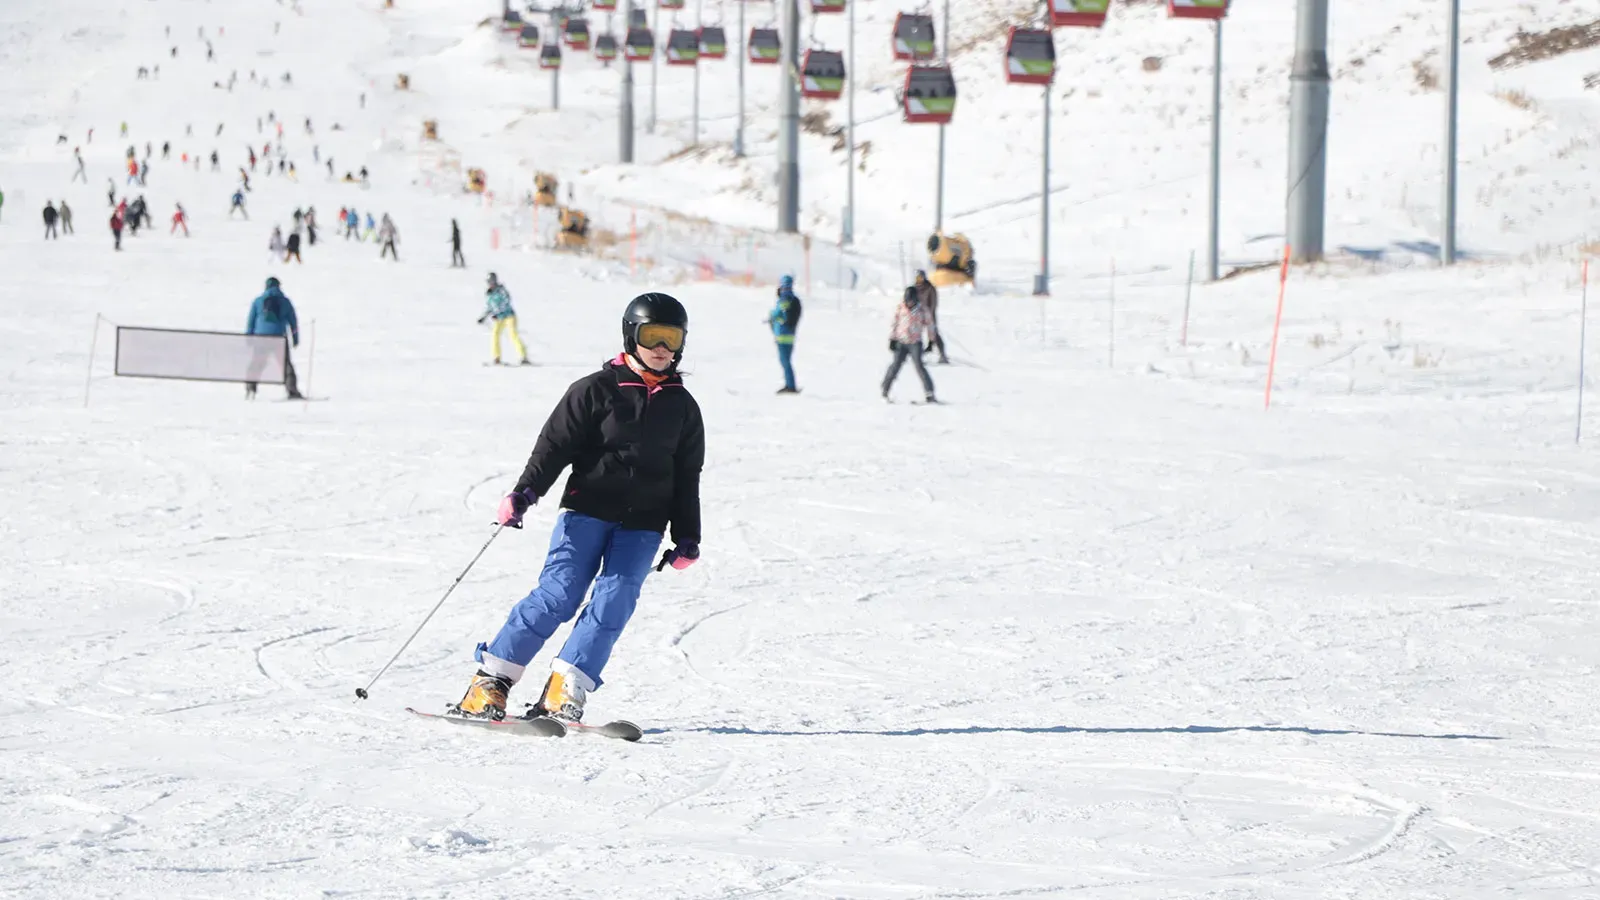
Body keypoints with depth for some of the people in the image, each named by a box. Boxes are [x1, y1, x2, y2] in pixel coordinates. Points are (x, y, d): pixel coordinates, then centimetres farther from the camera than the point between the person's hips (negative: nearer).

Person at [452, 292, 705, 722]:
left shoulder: (682, 407, 12)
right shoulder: (596, 390, 0)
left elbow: (687, 479, 17)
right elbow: (555, 445, -3)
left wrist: (687, 538, 12)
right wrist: (524, 494, -15)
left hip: (642, 525, 3)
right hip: (587, 509, -3)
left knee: (614, 600, -14)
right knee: (558, 594, -12)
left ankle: (563, 691, -15)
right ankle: (491, 680, -7)